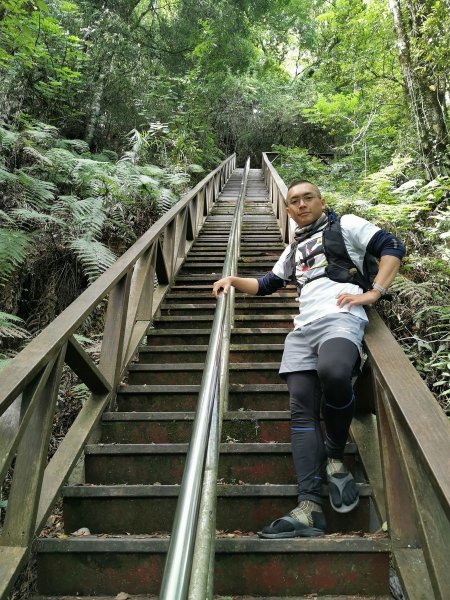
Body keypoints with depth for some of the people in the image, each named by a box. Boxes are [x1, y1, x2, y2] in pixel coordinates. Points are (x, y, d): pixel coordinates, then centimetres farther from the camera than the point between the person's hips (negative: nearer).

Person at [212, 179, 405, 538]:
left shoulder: (345, 225, 16)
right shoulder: (295, 249, 33)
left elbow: (392, 247, 8)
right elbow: (268, 284, 36)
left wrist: (374, 293, -5)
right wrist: (233, 281, 19)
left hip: (341, 317, -6)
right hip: (304, 328, 6)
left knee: (333, 373, -38)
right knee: (302, 410, -12)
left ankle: (335, 456, -12)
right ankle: (310, 508, -17)